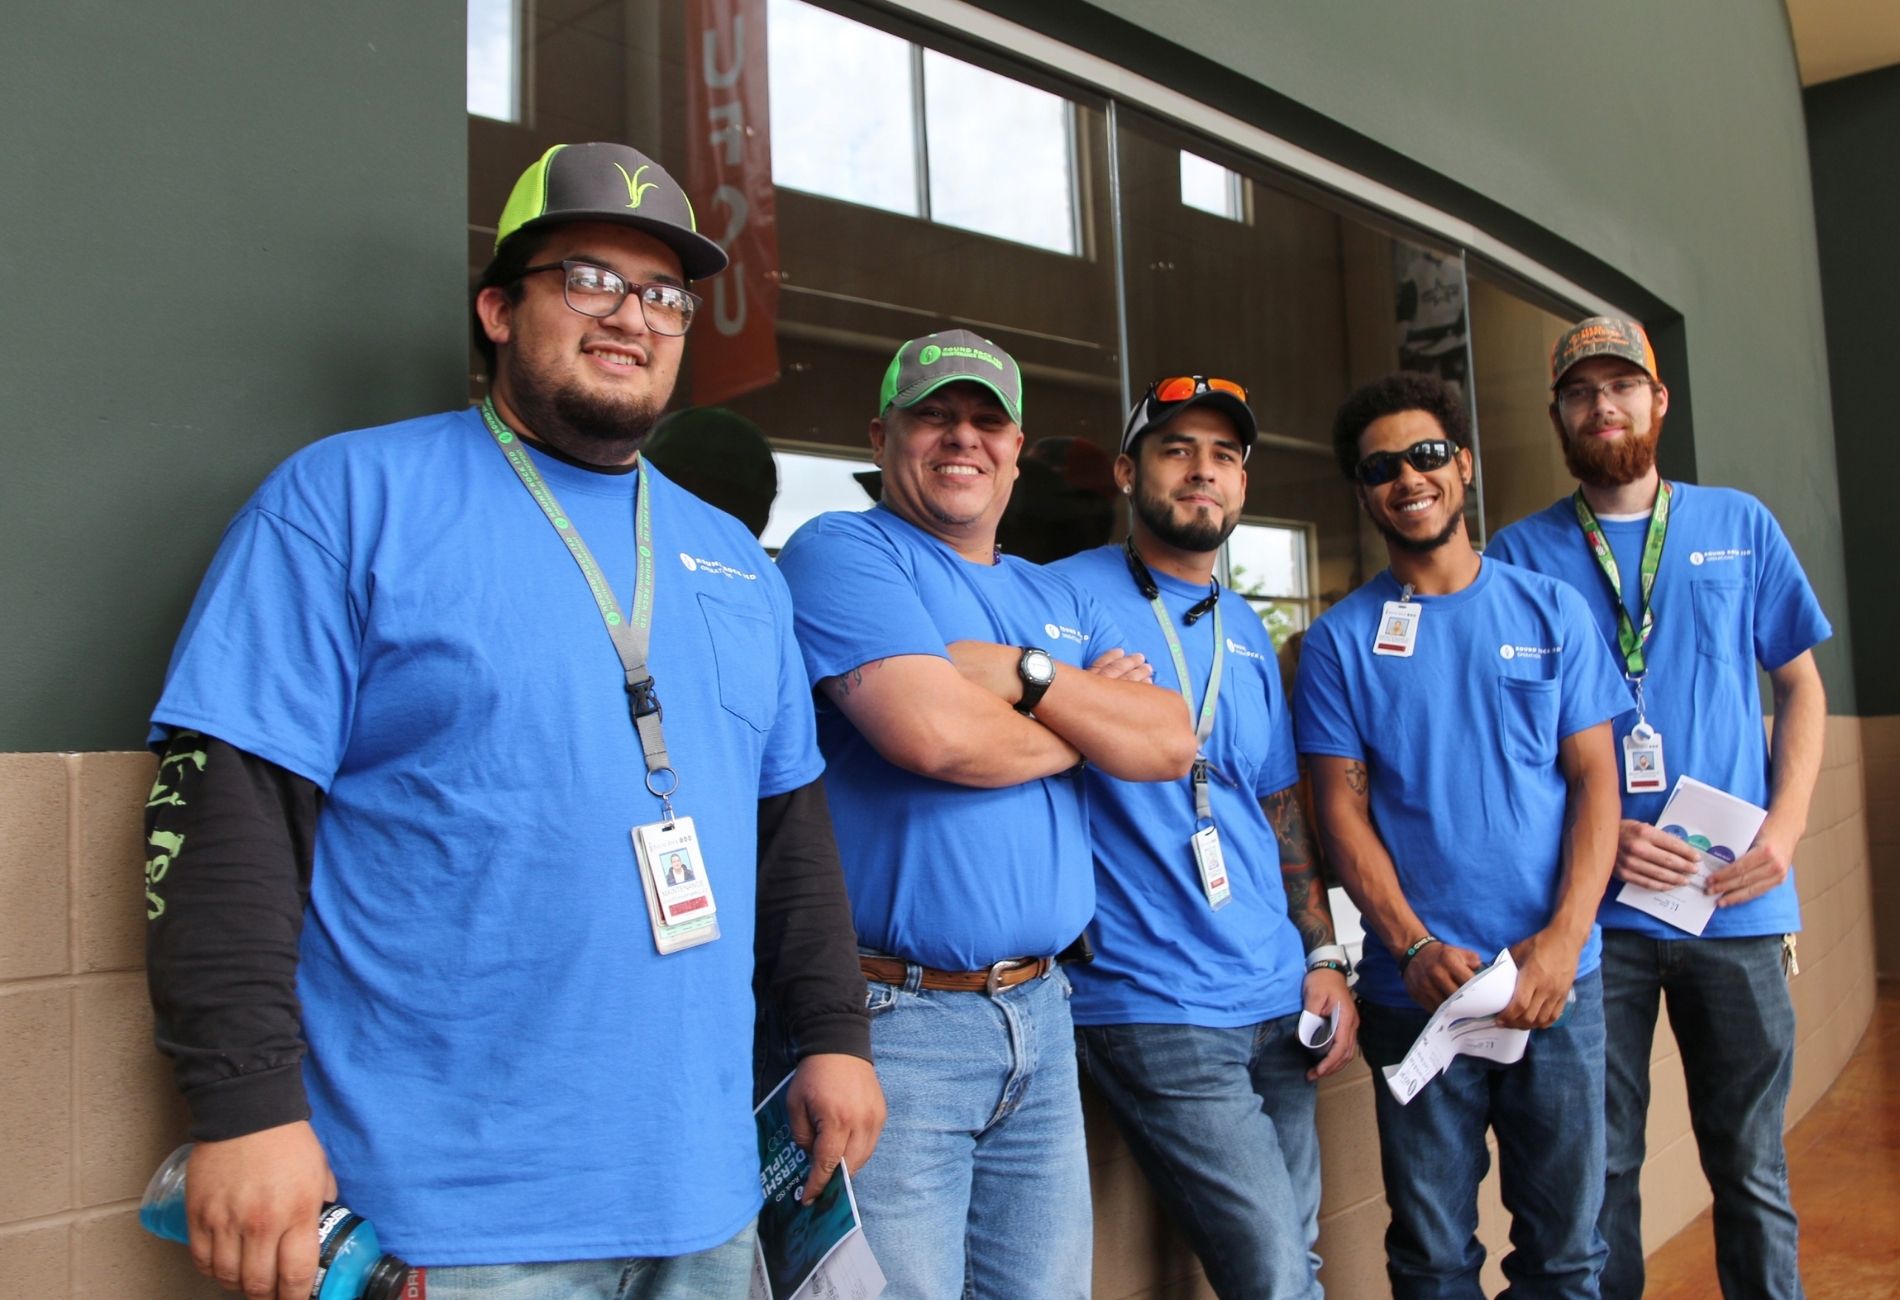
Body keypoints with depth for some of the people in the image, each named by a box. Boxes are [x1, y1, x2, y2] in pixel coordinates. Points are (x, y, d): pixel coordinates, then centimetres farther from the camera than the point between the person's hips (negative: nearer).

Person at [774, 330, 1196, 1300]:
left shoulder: (1055, 601, 17)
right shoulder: (842, 553, -5)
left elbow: (1170, 744, 4)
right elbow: (934, 734, -21)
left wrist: (1025, 673, -11)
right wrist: (1090, 718, -2)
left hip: (1040, 1013, 7)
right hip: (896, 1018, -7)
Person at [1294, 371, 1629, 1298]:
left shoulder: (1551, 610, 6)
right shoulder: (1340, 639, 2)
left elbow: (1595, 779, 3)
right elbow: (1343, 810, -1)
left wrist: (1564, 939, -10)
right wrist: (1417, 949, -14)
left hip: (1557, 977, 1)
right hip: (1415, 988, -1)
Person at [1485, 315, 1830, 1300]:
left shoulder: (1739, 525, 7)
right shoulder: (1522, 553, 1)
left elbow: (1799, 685, 11)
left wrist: (1785, 828, -4)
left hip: (1737, 902, 2)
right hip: (1592, 908, -1)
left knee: (1750, 1163, 11)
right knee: (1601, 1166, 8)